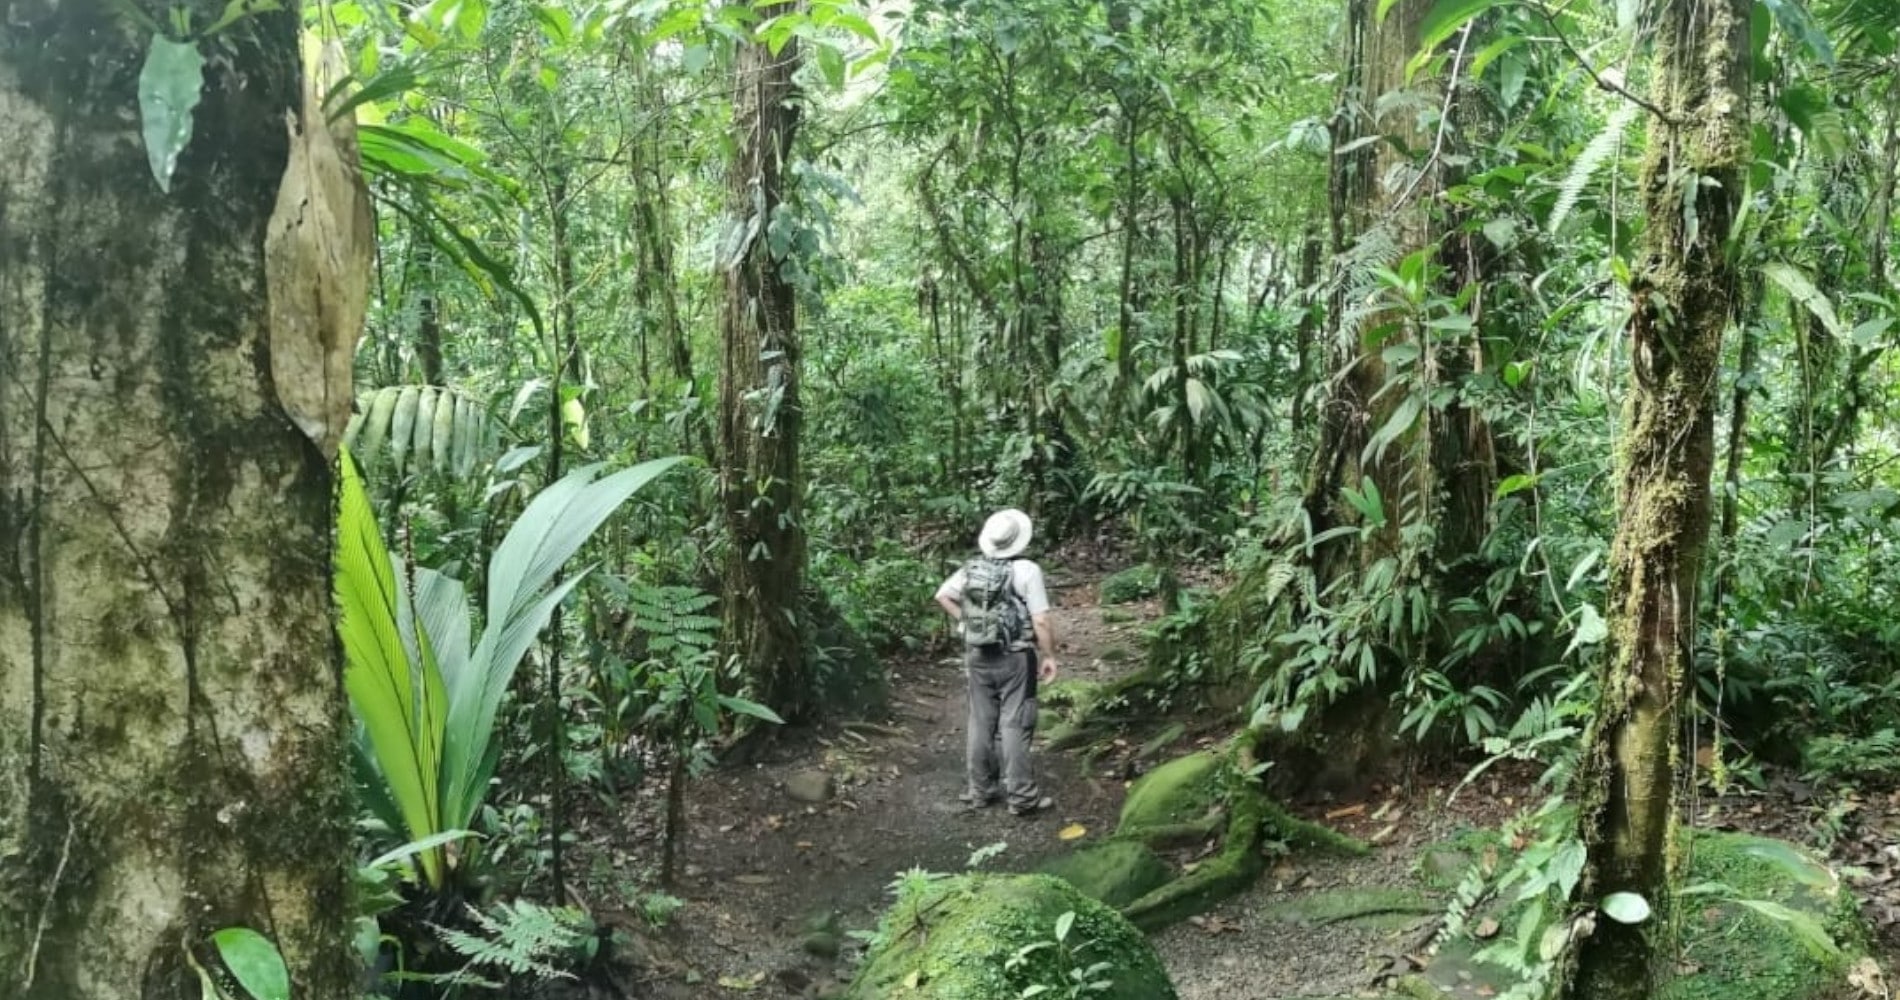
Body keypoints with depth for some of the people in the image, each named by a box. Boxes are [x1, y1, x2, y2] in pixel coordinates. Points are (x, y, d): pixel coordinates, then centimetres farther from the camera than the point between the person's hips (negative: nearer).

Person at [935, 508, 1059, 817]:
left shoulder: (972, 569, 2)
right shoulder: (1027, 571, -15)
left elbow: (942, 596, 11)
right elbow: (1041, 621, -16)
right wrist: (1049, 656, -6)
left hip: (978, 656, 5)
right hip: (1014, 657, -5)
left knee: (981, 723, 13)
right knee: (1015, 725, 0)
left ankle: (979, 790, 21)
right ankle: (1022, 796, 4)